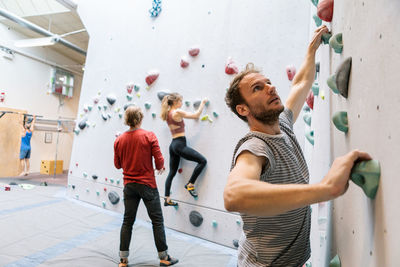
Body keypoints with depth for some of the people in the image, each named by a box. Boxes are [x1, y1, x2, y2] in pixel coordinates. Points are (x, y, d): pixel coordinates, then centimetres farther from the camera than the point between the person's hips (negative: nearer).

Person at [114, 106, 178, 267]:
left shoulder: (119, 140, -1)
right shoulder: (149, 136, -12)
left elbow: (118, 164, 7)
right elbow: (159, 160, -13)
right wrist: (160, 168, 7)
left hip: (129, 185, 4)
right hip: (147, 184, -4)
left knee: (127, 222, 16)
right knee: (157, 221, 9)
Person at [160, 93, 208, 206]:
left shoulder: (168, 113, 13)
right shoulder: (177, 112, -11)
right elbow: (196, 115, -12)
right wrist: (203, 102, -1)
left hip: (173, 144, 9)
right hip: (180, 144, -9)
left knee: (172, 173, 14)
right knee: (202, 161, -4)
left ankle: (167, 199, 20)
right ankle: (190, 184, 2)